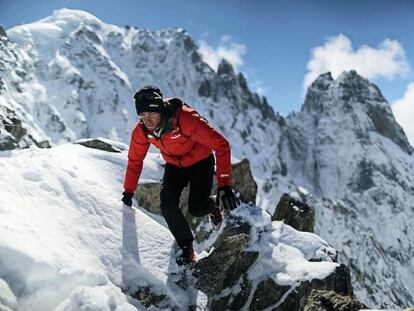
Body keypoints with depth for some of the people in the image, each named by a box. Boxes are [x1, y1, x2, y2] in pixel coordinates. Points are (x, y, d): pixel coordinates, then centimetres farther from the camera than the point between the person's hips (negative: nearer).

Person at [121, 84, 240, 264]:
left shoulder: (186, 119, -37)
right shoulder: (141, 131, -20)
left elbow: (221, 145, -34)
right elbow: (135, 160, -1)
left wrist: (224, 185, -38)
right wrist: (128, 191, 1)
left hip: (200, 162, -4)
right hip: (174, 166, 4)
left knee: (196, 209, -15)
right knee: (168, 206, -16)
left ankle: (212, 206, 23)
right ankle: (187, 248, 6)